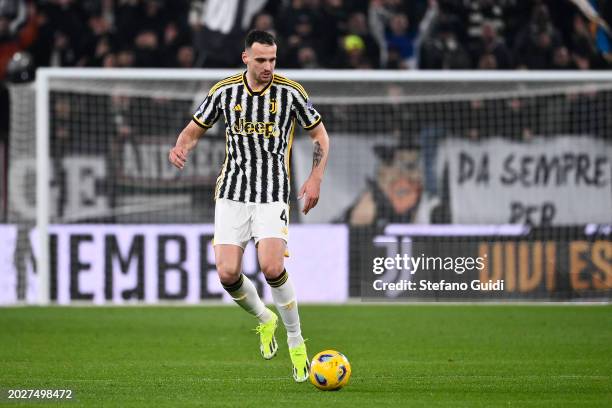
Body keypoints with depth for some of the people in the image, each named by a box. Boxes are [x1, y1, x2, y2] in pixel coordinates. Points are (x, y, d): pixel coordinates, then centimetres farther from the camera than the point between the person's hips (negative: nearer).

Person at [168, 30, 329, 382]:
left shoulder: (290, 92, -3)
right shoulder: (225, 91, 1)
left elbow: (320, 135, 8)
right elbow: (195, 129, 12)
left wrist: (316, 178, -4)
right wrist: (181, 148, -11)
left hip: (273, 195, -2)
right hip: (232, 193, 2)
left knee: (272, 267, -22)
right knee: (228, 274, -10)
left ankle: (296, 343, -3)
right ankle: (264, 319, 23)